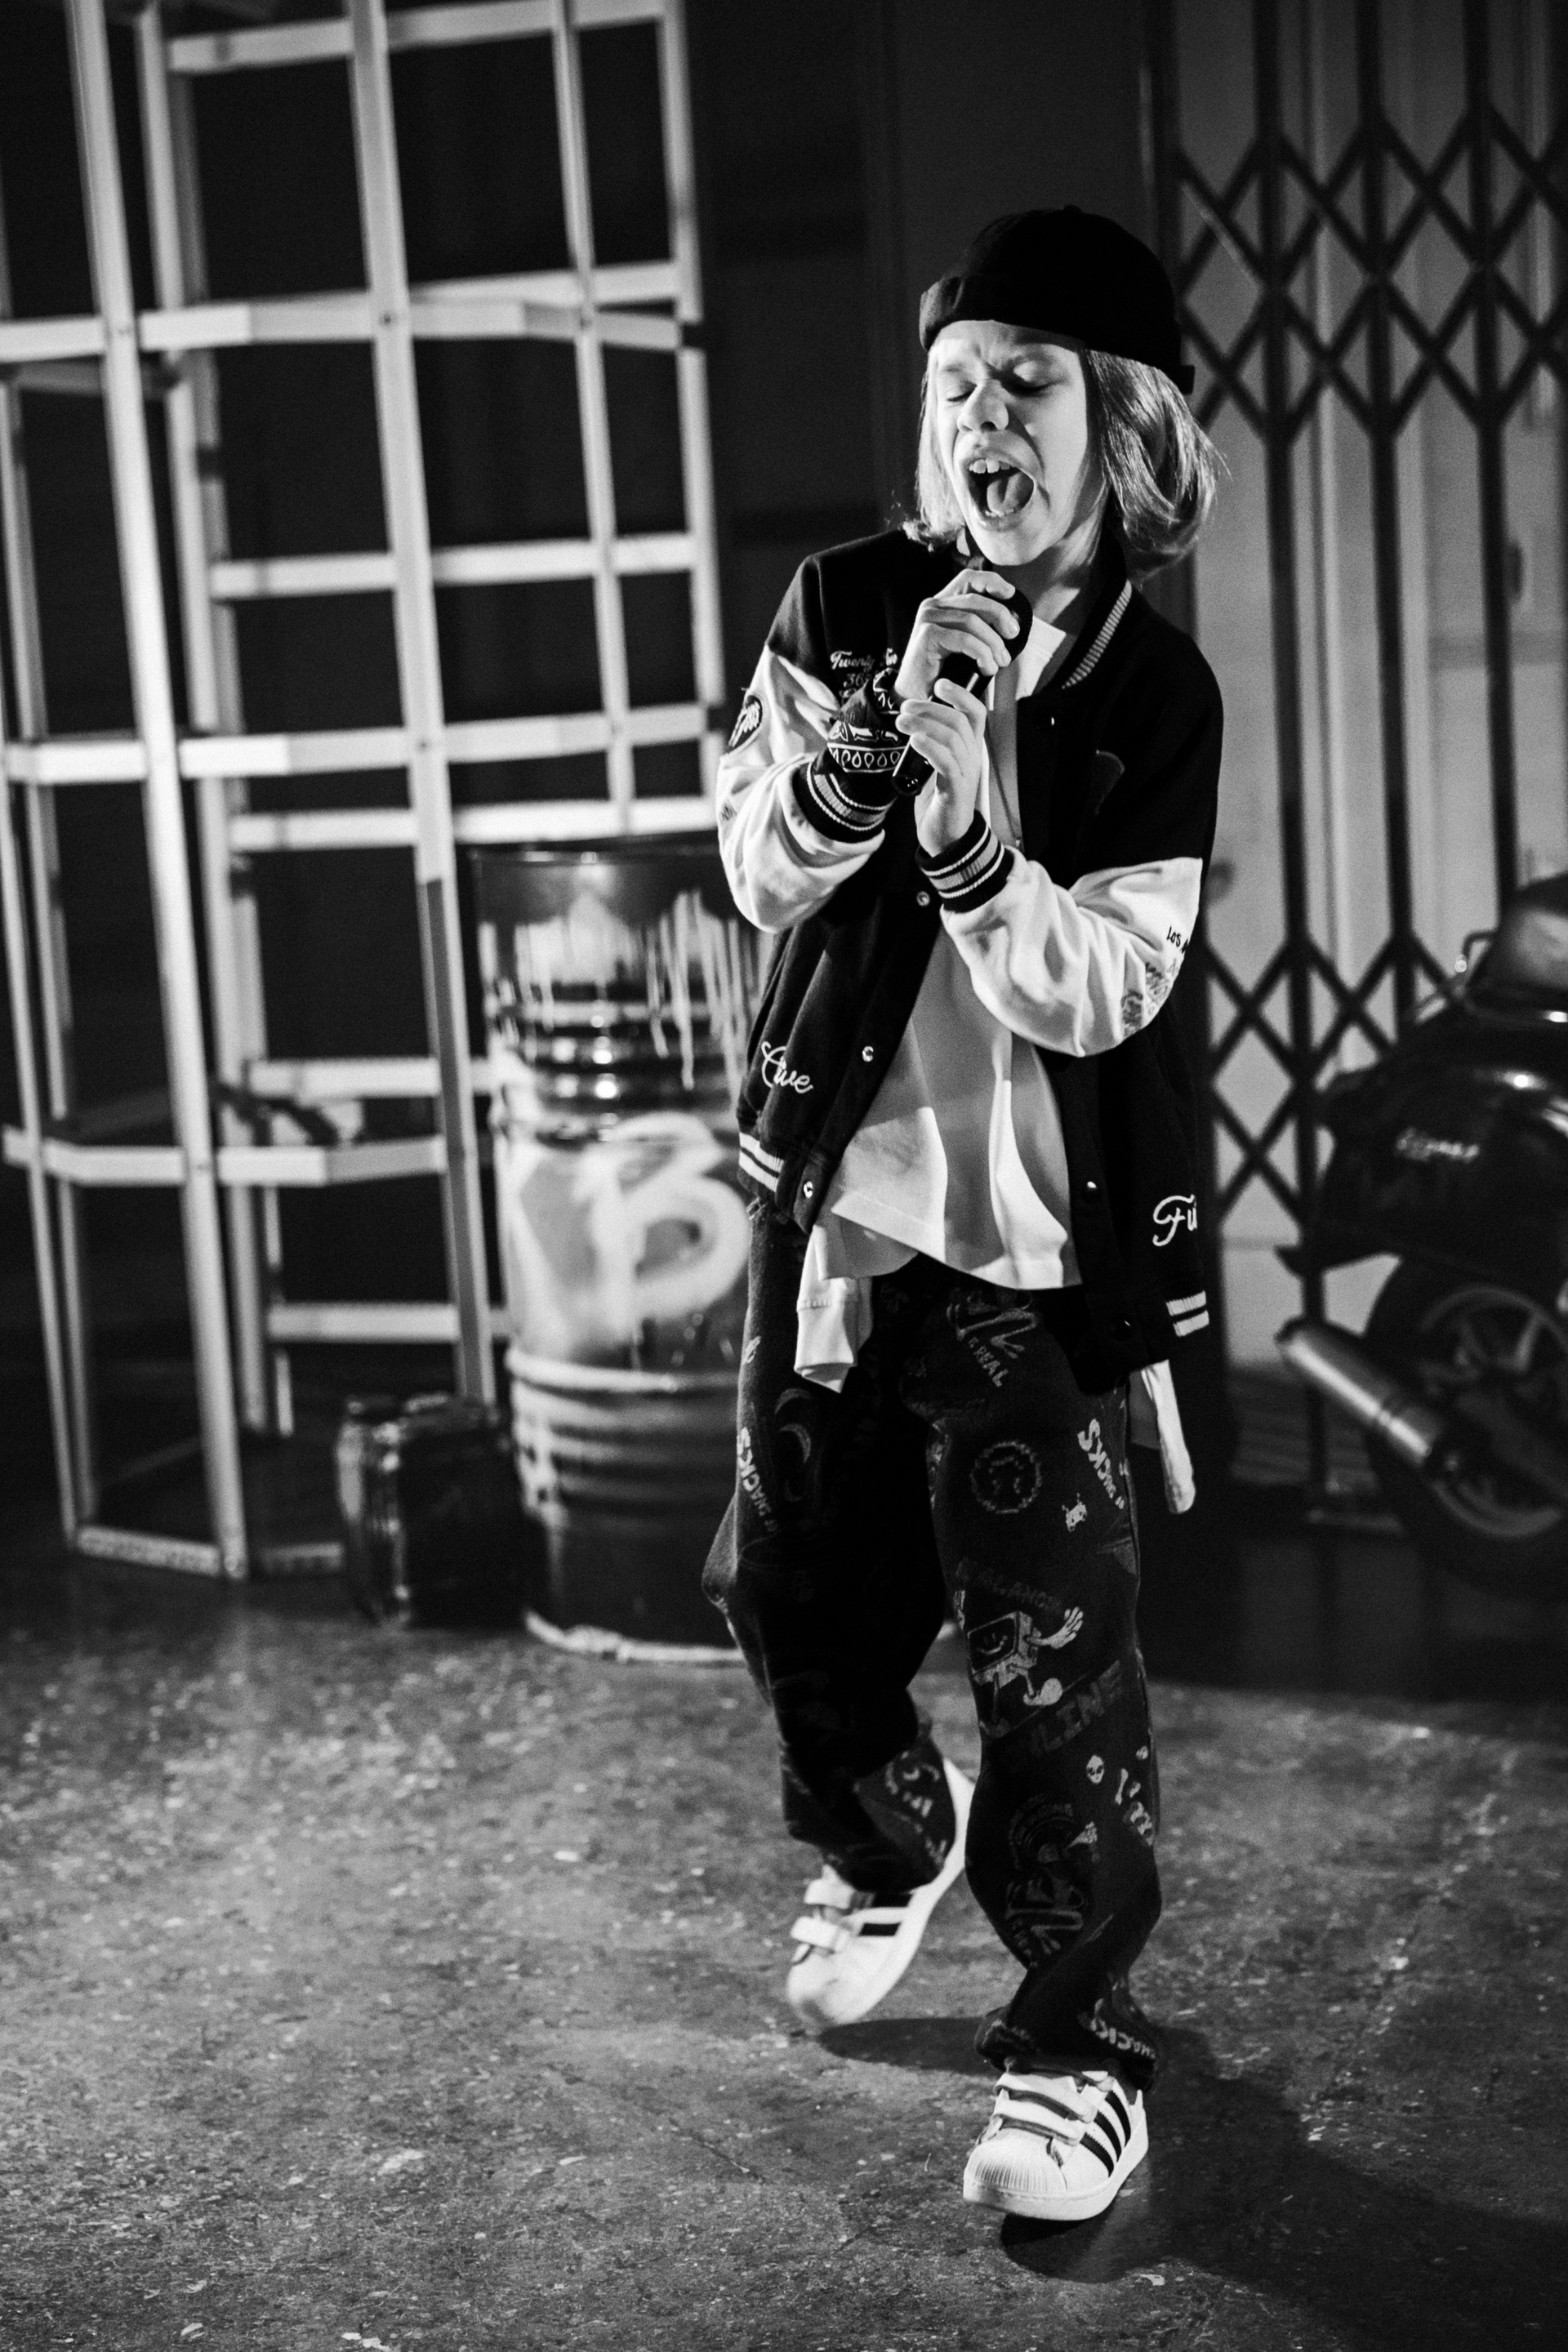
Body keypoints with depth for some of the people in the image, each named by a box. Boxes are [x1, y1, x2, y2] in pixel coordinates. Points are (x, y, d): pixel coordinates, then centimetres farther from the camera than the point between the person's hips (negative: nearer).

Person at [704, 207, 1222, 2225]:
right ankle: (885, 1848, 47)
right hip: (826, 1200, 4)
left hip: (1035, 1241, -4)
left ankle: (1080, 2043, 14)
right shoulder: (848, 606, -1)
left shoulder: (1154, 692, -9)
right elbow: (762, 872, -7)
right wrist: (863, 742, -26)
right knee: (790, 1595, 17)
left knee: (1050, 1651, -4)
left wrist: (973, 830, -30)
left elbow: (1098, 990, -14)